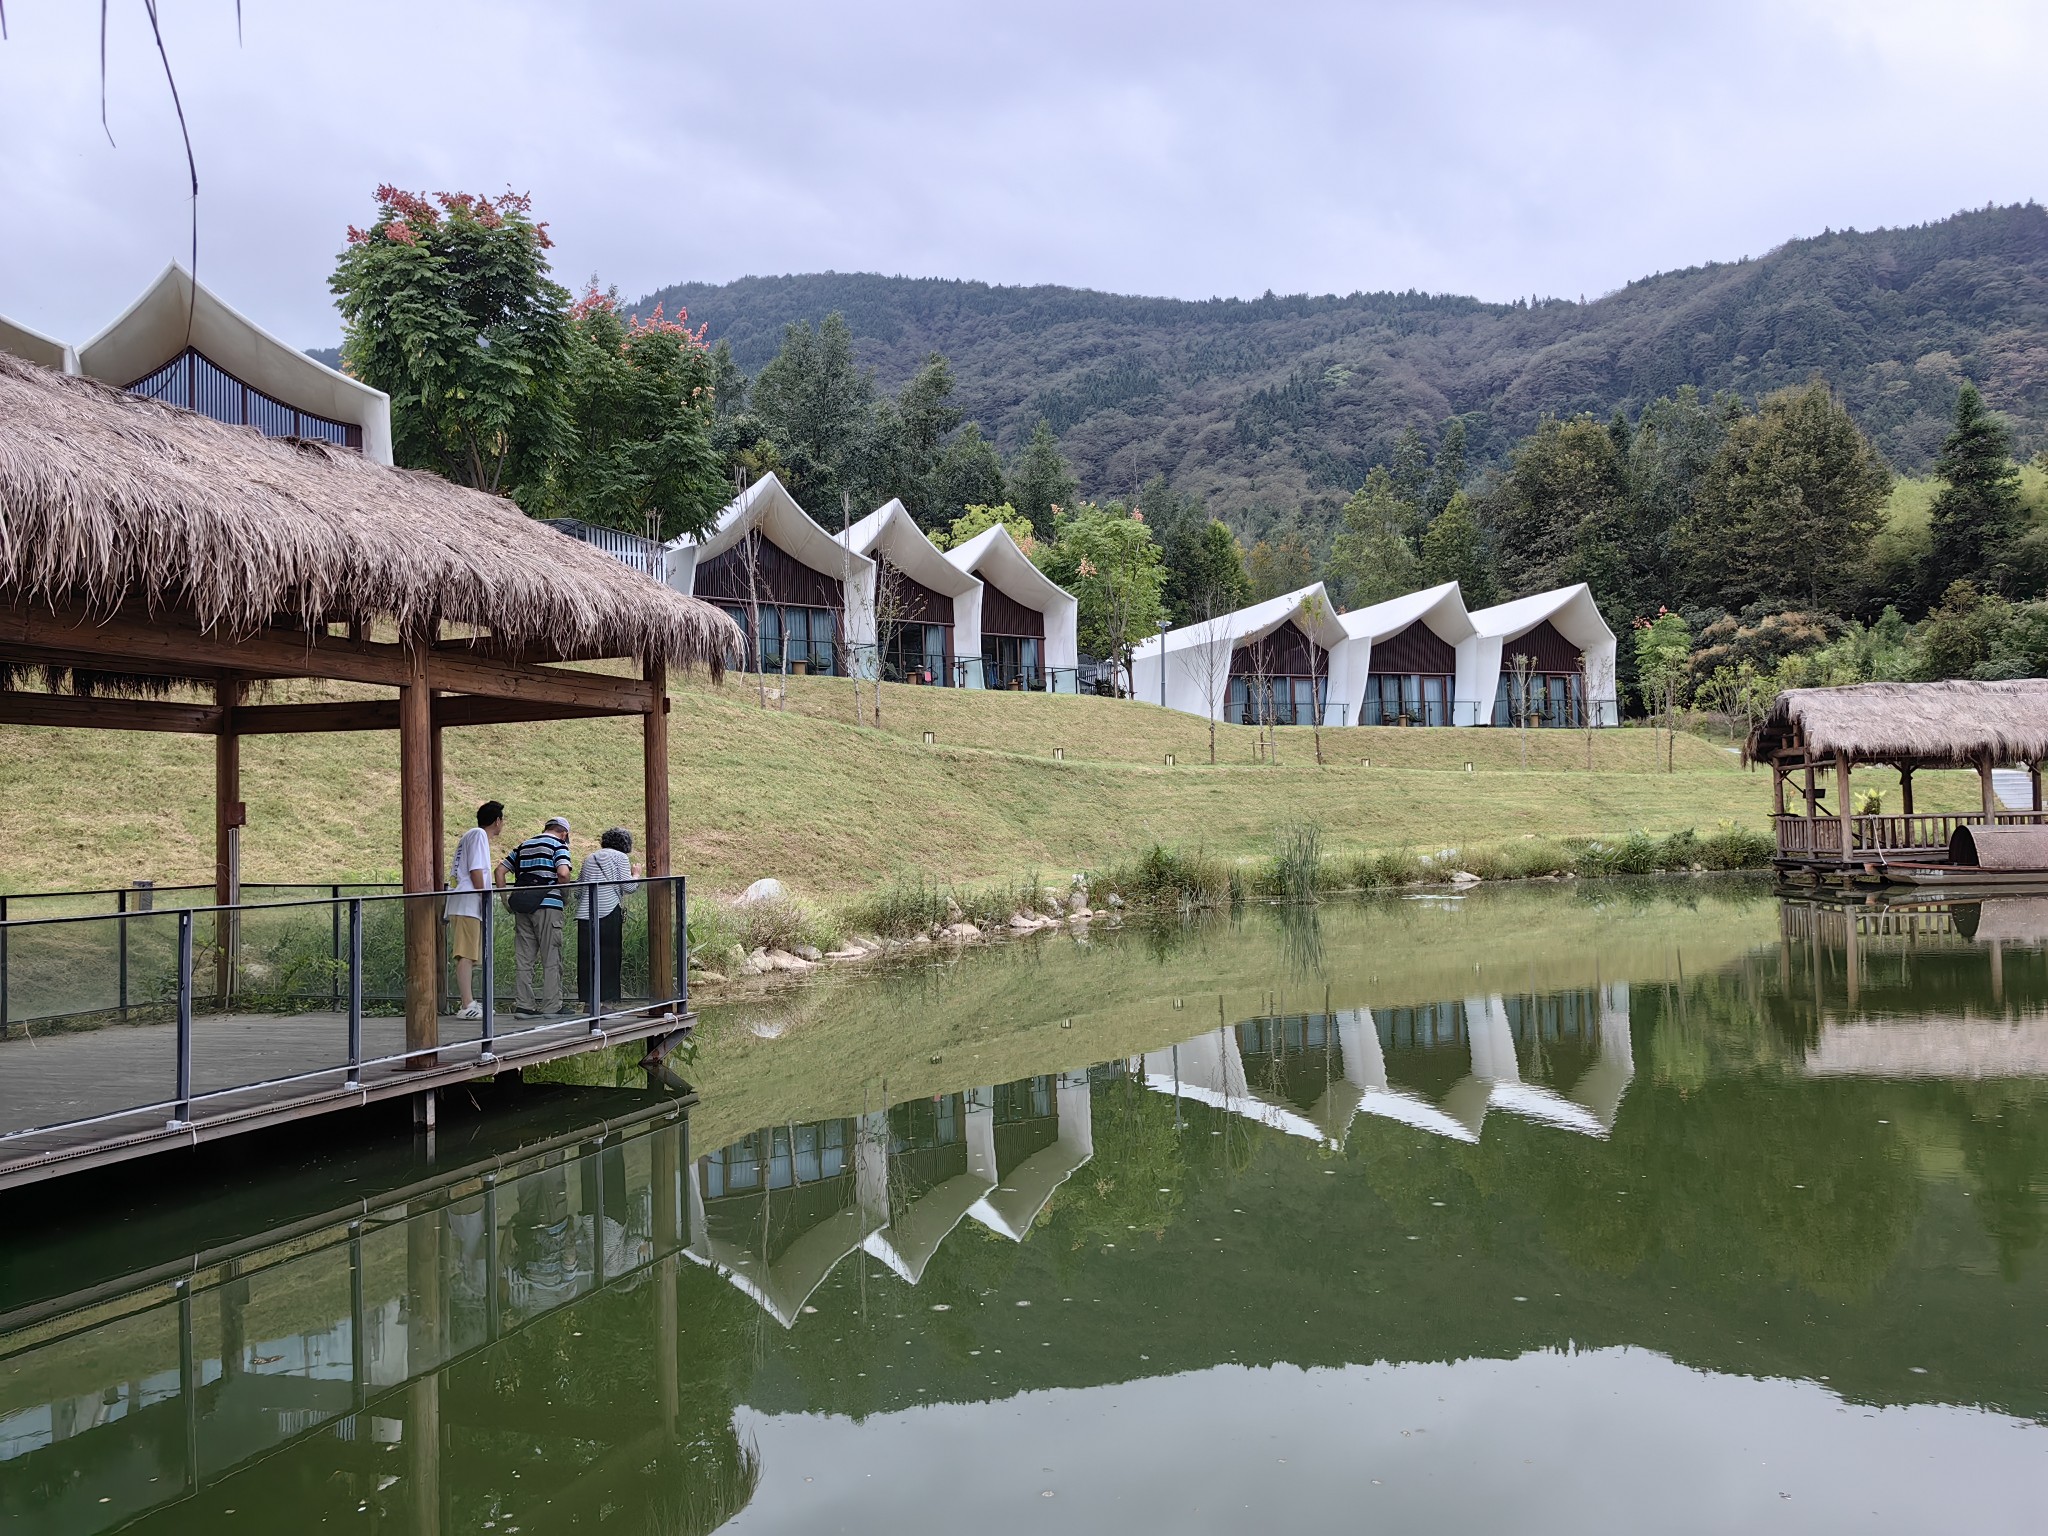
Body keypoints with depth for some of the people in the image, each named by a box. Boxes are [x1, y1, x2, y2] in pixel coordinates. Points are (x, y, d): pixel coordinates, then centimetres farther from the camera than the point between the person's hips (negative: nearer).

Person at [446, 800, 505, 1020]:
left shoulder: (469, 835, 23)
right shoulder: (479, 835, -6)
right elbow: (476, 871, -14)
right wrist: (485, 901, -12)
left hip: (463, 905, 10)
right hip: (468, 905, -10)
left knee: (467, 956, 13)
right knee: (466, 955, -11)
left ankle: (469, 1002, 19)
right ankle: (468, 1006, -13)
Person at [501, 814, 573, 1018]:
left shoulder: (524, 845, 20)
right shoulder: (558, 845, 1)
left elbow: (500, 870, 16)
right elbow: (563, 872, -17)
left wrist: (505, 899, 15)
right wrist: (563, 891, 1)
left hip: (521, 907, 5)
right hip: (547, 905, -5)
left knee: (523, 958, 7)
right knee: (551, 959, 0)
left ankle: (522, 1005, 6)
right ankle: (551, 1007, 0)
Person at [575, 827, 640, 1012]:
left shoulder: (589, 858, 20)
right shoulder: (620, 857, 3)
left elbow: (578, 889, 20)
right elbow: (628, 887, -5)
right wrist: (636, 876, 13)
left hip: (584, 914, 5)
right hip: (608, 913, -5)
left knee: (587, 958, 8)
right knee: (607, 957, 1)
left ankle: (588, 1001, 8)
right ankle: (600, 1001, -1)